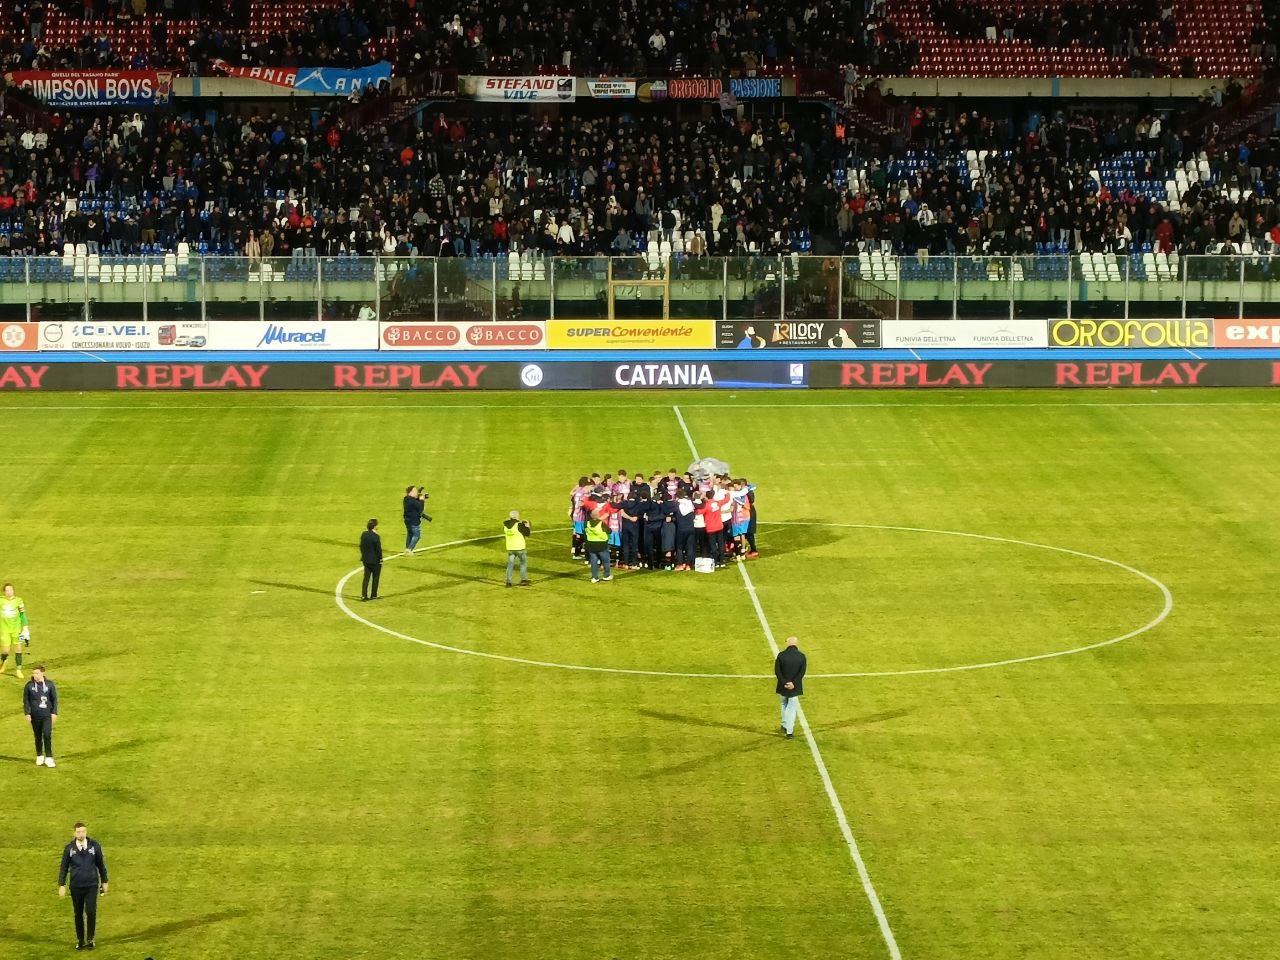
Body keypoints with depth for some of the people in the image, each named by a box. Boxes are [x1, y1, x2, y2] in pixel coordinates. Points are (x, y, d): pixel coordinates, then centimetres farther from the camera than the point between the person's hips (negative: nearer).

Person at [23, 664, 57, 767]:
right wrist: (27, 713, -3)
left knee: (47, 735, -11)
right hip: (35, 715, 1)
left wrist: (54, 712, 0)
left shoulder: (49, 684, -1)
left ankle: (48, 758, -5)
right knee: (38, 737, 10)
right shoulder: (29, 685, -1)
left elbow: (54, 699, 5)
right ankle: (39, 756, 25)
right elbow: (26, 700, 4)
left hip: (47, 715, -1)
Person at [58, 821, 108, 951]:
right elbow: (64, 867, 4)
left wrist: (104, 882, 11)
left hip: (91, 886, -1)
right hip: (76, 887, 1)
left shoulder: (95, 846, -3)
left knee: (91, 912, -10)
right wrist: (61, 885, -1)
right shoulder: (69, 848, -2)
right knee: (78, 914, 8)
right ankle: (80, 940, 22)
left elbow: (101, 864, 7)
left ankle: (90, 939, 7)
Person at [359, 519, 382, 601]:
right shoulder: (376, 537, -21)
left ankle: (364, 595, 4)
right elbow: (378, 549, -16)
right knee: (375, 578, 10)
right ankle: (373, 595, 17)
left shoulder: (363, 534, -2)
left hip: (366, 560, 5)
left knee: (366, 577, 11)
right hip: (375, 560, -5)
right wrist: (380, 559, -4)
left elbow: (361, 546, 7)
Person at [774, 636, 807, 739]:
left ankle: (785, 726, 32)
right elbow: (802, 673, -13)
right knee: (792, 708, 7)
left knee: (784, 704, 24)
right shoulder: (802, 657, -9)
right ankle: (789, 731, 4)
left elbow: (777, 671, -12)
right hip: (795, 687, -1)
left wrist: (784, 683, -12)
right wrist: (793, 683, -15)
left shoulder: (781, 655, -10)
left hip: (783, 686, 1)